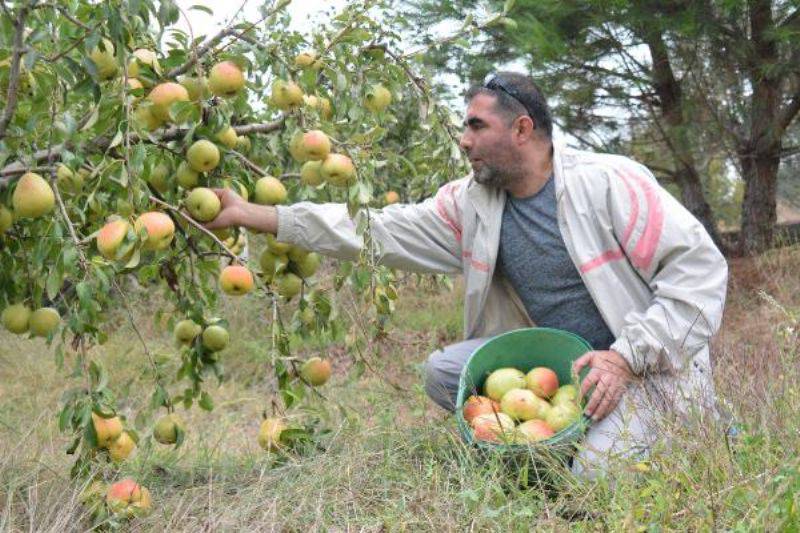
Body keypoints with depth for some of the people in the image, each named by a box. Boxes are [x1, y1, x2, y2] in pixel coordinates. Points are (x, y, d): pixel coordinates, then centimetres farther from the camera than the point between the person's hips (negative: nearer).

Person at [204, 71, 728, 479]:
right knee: (444, 371, -9)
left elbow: (701, 269, -18)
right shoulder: (471, 204, 0)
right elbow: (374, 229, 0)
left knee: (594, 479, -26)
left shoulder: (608, 183, -17)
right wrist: (251, 214, -4)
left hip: (647, 363, -5)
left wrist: (626, 356, -26)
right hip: (556, 360, 6)